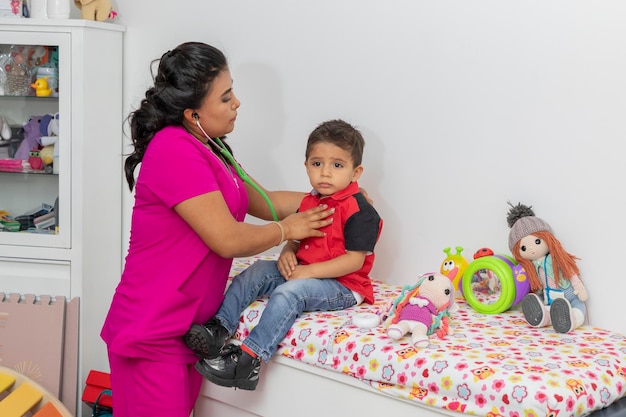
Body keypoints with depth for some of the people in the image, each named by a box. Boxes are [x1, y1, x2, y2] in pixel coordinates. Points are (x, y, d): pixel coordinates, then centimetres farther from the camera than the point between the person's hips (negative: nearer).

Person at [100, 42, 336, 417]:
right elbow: (229, 240, -23)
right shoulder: (174, 151, -21)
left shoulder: (206, 150, 11)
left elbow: (261, 201, 17)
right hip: (152, 331, -9)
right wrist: (288, 229, -6)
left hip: (188, 325, 9)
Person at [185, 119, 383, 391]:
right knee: (257, 271, -6)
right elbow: (296, 238, 20)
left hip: (342, 285, -8)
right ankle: (219, 328, -16)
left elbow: (355, 261, -19)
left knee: (289, 292, -31)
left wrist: (309, 271, -23)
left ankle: (250, 358, -34)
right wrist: (287, 253, -5)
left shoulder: (359, 211, -15)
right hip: (303, 274, 9)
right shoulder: (309, 202, 11)